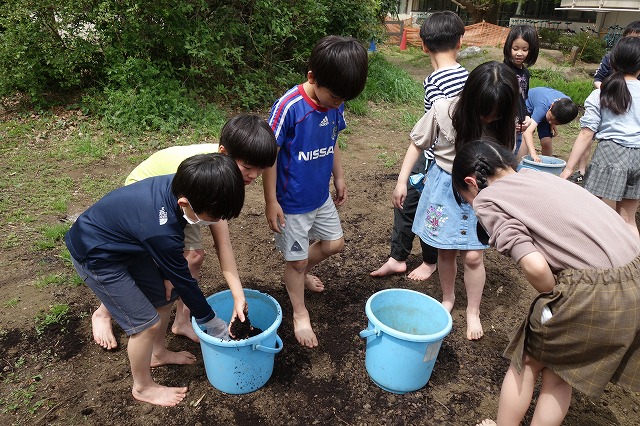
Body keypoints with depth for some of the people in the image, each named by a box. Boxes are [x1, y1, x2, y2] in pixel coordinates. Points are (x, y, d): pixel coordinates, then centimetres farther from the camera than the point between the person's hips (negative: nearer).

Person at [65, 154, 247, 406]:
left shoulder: (179, 185, -19)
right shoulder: (160, 231, -39)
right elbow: (184, 281, -24)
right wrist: (217, 328, -10)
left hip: (124, 241, 8)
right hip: (96, 256, -8)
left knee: (164, 297, 14)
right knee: (146, 323, -2)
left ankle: (158, 353, 39)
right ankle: (143, 387, 22)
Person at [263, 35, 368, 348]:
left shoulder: (336, 103, -7)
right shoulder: (288, 107, -26)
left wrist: (339, 177, 15)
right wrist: (271, 202, -16)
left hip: (321, 196, 6)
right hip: (291, 203, -6)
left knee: (334, 244, 20)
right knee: (296, 259, 9)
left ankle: (302, 272, 49)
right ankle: (300, 313, 32)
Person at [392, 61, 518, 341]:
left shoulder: (503, 124, -12)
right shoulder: (443, 111, -17)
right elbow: (418, 144, -4)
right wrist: (402, 181, -5)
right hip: (444, 186, 0)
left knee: (472, 255, 1)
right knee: (446, 251, 11)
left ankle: (473, 311, 25)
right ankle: (448, 299, 37)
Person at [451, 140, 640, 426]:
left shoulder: (486, 199, -4)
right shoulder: (537, 175, 18)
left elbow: (534, 265, -16)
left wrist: (557, 302, 3)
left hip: (592, 294, -7)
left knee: (527, 362, 19)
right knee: (559, 371, 24)